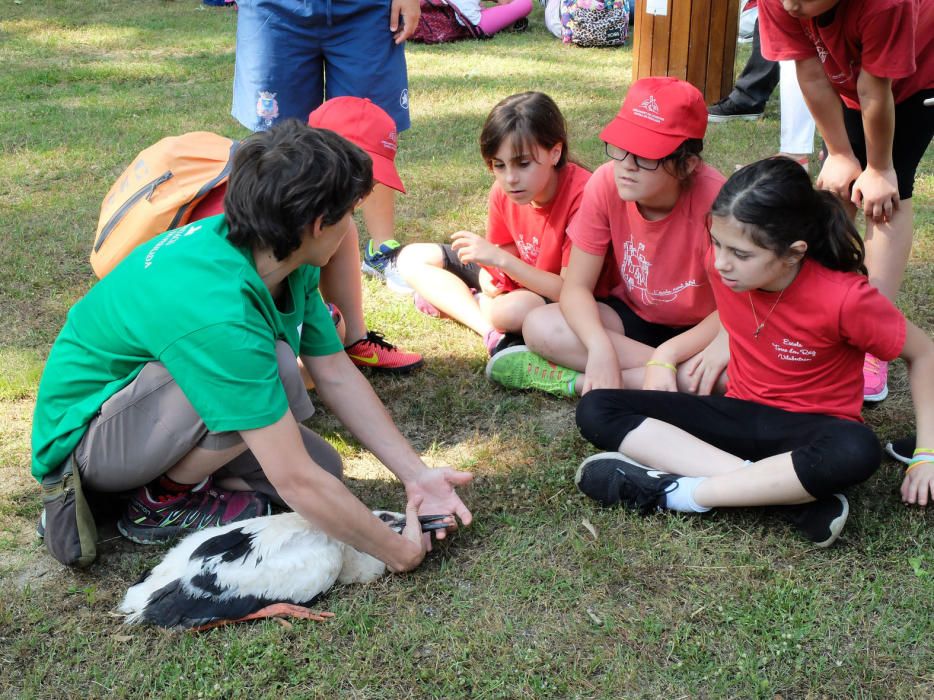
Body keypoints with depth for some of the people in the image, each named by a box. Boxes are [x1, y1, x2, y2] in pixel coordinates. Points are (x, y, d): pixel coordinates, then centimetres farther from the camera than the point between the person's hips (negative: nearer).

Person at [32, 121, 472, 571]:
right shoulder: (218, 310, -37)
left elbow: (337, 375, -1)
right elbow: (296, 481, -35)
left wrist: (416, 475, -5)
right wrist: (397, 551, -23)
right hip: (83, 436, -8)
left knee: (323, 468, 0)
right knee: (275, 366, -30)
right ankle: (164, 500, -8)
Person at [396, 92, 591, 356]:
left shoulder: (581, 195, -29)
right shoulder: (503, 192, -10)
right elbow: (506, 260, 3)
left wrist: (501, 259, -34)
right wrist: (491, 278, -22)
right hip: (520, 285, 8)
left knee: (514, 309, -43)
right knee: (413, 258, 1)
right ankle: (493, 333, -15)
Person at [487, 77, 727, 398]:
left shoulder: (714, 199, -27)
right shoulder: (606, 184, -18)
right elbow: (576, 288, -16)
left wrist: (668, 358, -34)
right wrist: (600, 347, -36)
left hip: (697, 330, -1)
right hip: (630, 315, 1)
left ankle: (577, 379, -24)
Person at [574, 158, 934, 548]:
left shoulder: (844, 298, -24)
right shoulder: (722, 264, -14)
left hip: (809, 427, -4)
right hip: (741, 413, 5)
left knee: (856, 452, -42)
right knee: (595, 409, -15)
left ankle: (671, 492, -26)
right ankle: (792, 493, -26)